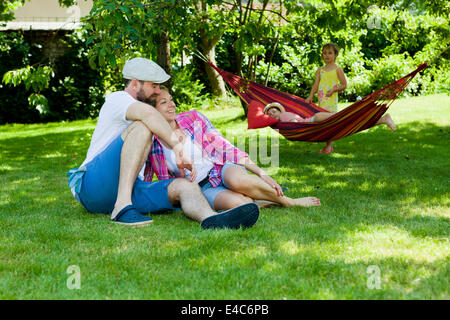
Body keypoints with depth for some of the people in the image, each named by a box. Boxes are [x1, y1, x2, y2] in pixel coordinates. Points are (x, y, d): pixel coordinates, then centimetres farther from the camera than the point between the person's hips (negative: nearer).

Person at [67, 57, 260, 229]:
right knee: (142, 127, -25)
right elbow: (147, 113, -26)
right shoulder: (117, 99, -1)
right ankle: (122, 206, -37)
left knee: (184, 186, -19)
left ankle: (211, 218, -55)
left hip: (131, 189, 7)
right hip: (94, 185, -7)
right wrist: (179, 150, -28)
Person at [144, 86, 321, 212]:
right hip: (202, 189, -1)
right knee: (236, 203, -36)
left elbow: (224, 148, -1)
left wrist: (261, 174, -6)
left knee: (237, 180, -39)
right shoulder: (151, 145, -2)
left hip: (221, 170, 1)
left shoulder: (193, 118, -1)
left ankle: (287, 201, -15)